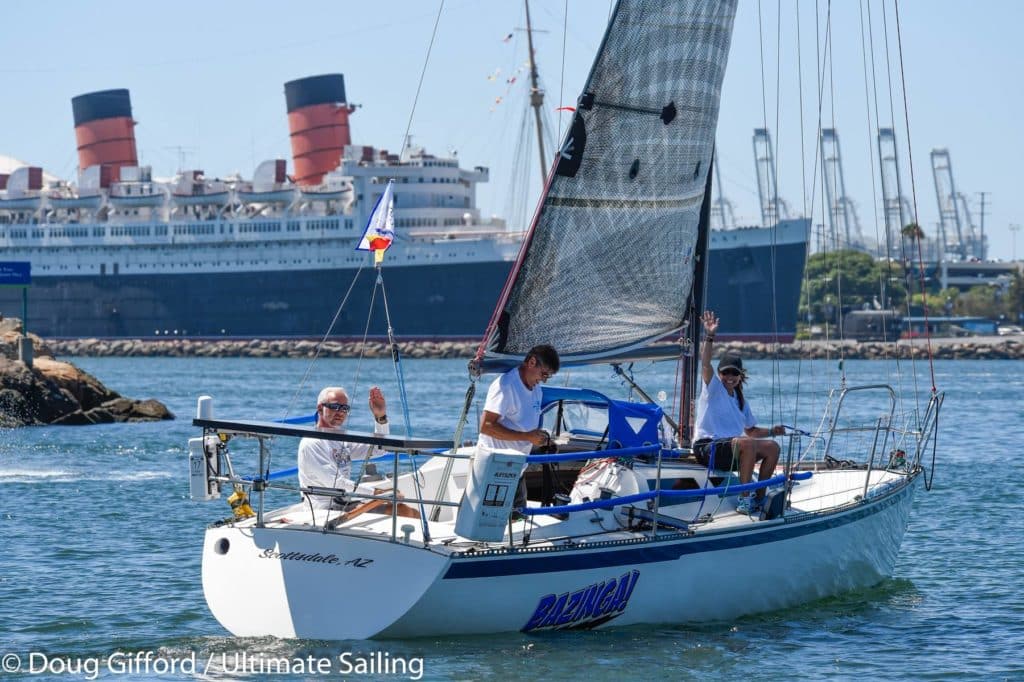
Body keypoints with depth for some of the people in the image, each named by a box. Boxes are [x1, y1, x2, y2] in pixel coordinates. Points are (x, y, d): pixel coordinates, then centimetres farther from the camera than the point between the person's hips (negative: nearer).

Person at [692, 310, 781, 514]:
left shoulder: (741, 401, 20)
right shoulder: (713, 387, 0)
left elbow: (751, 431, 26)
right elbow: (705, 364, -18)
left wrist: (772, 431, 8)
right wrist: (709, 336, -31)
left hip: (731, 449, 8)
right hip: (707, 447, -8)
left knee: (772, 447, -3)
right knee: (747, 444, -33)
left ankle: (759, 498, 1)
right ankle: (744, 500, -31)